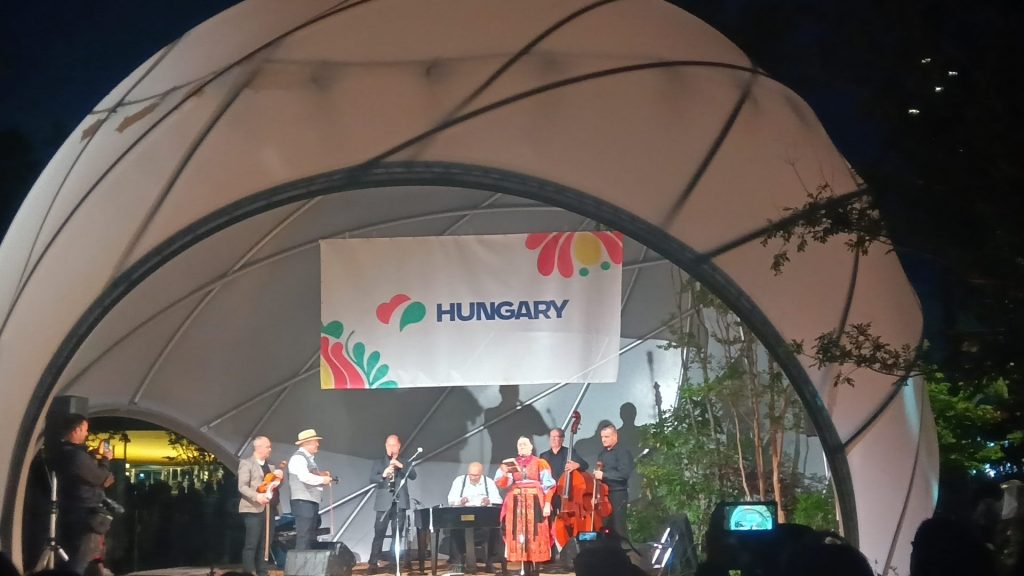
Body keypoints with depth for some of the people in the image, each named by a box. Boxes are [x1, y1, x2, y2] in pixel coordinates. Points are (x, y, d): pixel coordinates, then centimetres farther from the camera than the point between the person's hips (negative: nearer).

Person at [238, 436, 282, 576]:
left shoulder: (269, 466, 22)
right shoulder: (246, 463, -1)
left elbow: (275, 485, 22)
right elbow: (242, 487, -10)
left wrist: (279, 478, 1)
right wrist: (256, 496, -25)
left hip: (269, 509, 7)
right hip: (254, 509, -7)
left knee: (265, 545, 6)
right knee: (251, 544, -8)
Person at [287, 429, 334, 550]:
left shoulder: (309, 458, 20)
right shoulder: (298, 457, -12)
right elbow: (304, 476, -26)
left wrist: (320, 474, 7)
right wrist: (322, 480, -15)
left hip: (312, 502, 10)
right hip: (303, 502, -10)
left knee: (311, 537, 13)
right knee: (304, 537, -11)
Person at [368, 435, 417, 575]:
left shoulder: (404, 462, 14)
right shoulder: (378, 462, 9)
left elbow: (413, 476, -2)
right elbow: (371, 479, -3)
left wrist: (401, 466, -16)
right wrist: (383, 475, -22)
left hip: (400, 502, 2)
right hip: (384, 503, -2)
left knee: (398, 533, 4)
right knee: (379, 533, -9)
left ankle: (395, 561, 9)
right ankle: (373, 563, -10)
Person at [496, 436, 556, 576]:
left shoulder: (540, 463, 4)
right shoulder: (511, 463, 13)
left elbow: (548, 485, -2)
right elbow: (502, 484, 3)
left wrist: (547, 504, -13)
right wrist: (504, 472, -17)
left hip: (535, 504, -3)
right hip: (516, 505, 3)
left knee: (535, 535, -6)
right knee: (520, 535, 0)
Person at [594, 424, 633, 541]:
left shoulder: (623, 452, -8)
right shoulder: (602, 454, 18)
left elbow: (625, 473, -20)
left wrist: (604, 475, -19)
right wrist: (596, 475, 4)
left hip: (618, 495, -8)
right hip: (603, 494, 8)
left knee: (618, 528, -7)